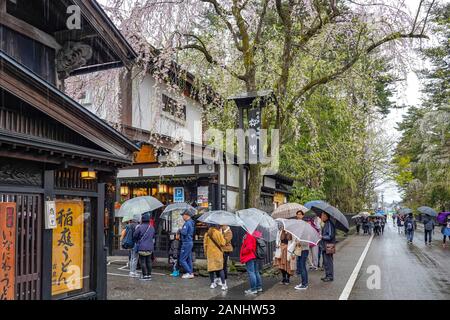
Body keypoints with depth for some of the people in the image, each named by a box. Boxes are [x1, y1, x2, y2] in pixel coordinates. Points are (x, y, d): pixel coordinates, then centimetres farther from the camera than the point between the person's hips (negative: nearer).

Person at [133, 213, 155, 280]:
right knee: (148, 261, 12)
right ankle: (149, 275, 15)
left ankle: (145, 275, 1)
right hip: (150, 247, 6)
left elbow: (134, 236, -5)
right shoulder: (152, 228, 5)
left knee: (143, 262, 1)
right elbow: (153, 237, 15)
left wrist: (137, 242, 14)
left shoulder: (140, 227, -13)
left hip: (142, 247, -5)